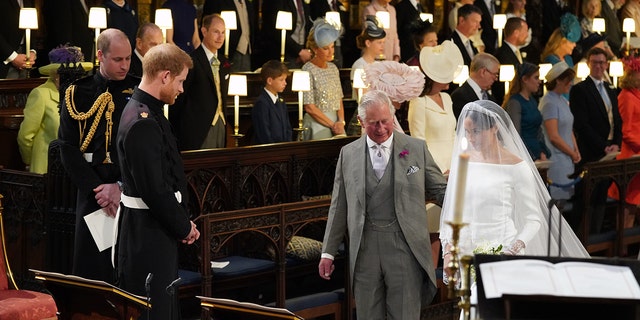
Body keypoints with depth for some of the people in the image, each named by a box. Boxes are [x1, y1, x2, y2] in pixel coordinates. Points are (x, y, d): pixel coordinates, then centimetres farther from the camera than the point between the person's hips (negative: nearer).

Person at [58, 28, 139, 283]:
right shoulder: (78, 94, 4)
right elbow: (68, 148, 0)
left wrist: (121, 186, -10)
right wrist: (97, 190, -8)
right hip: (93, 193, 1)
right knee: (92, 267, 2)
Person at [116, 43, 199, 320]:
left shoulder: (146, 112, 9)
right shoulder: (143, 123, -24)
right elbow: (154, 190, -25)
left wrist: (183, 221, 8)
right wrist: (184, 227, -11)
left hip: (156, 227, 10)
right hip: (148, 234, -10)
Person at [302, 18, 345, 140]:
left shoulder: (333, 68, 11)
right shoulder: (308, 70, -9)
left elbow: (339, 100, 13)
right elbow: (309, 107, -13)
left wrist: (341, 122, -4)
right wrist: (332, 125, -11)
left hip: (336, 122, 6)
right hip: (317, 124, -6)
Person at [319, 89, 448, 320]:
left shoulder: (417, 149, 4)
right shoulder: (348, 154, 8)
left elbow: (440, 190, 7)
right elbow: (339, 206, 11)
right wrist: (328, 252, 10)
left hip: (405, 248, -2)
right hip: (364, 248, 2)